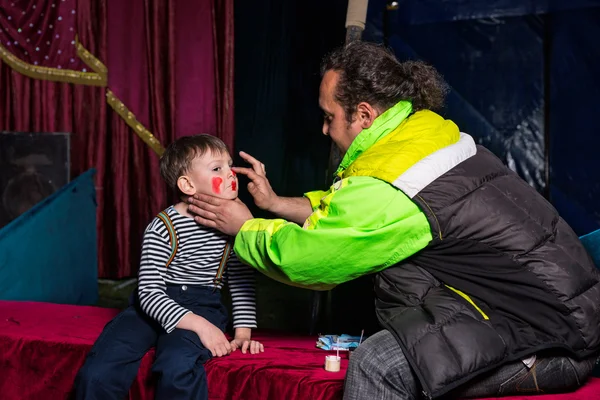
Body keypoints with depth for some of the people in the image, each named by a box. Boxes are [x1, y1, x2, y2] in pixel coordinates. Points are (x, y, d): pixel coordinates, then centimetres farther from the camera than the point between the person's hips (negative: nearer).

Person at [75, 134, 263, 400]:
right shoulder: (163, 228, -11)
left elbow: (242, 281, 10)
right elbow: (150, 292, -14)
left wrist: (243, 331, 1)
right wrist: (198, 325, -24)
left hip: (203, 306, 1)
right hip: (154, 306, -1)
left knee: (178, 369, -33)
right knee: (97, 375, -21)